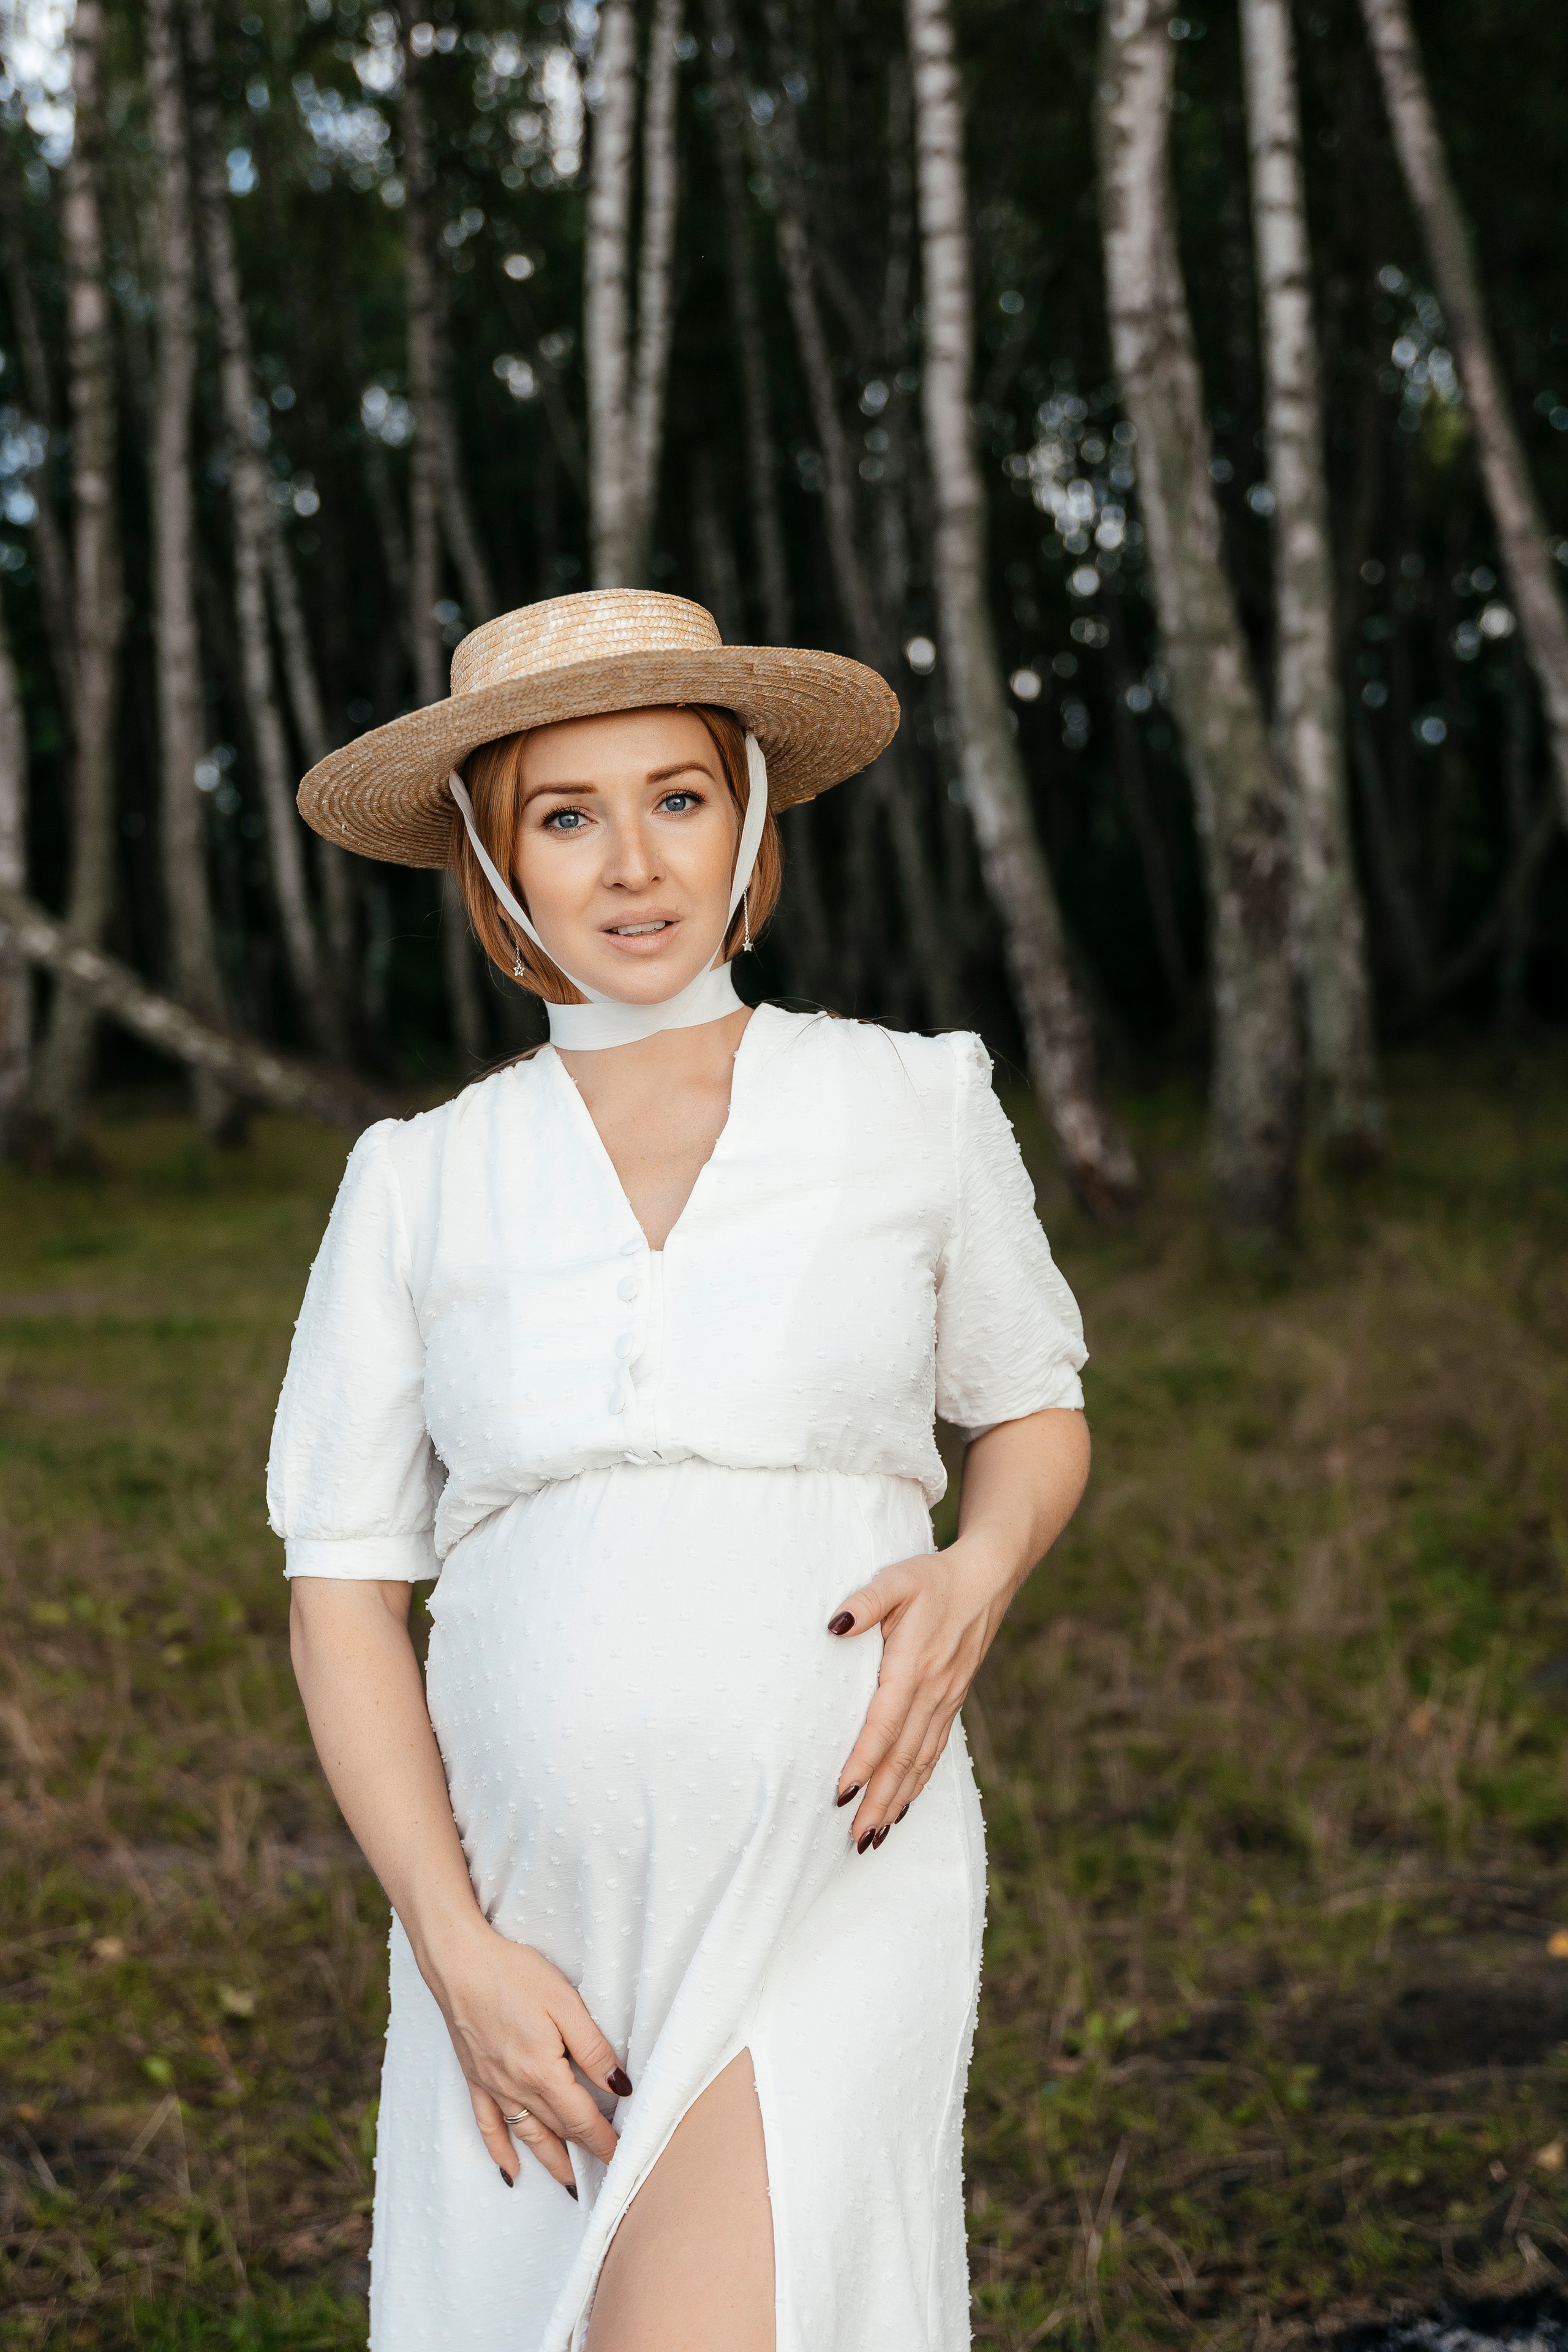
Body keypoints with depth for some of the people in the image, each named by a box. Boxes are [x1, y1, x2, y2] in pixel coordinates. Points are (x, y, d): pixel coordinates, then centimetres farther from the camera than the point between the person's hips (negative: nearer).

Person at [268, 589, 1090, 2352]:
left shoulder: (916, 1109, 2)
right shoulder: (417, 1185, 4)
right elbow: (341, 1595, 4)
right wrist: (455, 1953, -7)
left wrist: (974, 1579, -7)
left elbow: (1035, 1412, 16)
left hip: (830, 1887, -2)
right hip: (527, 1919, 3)